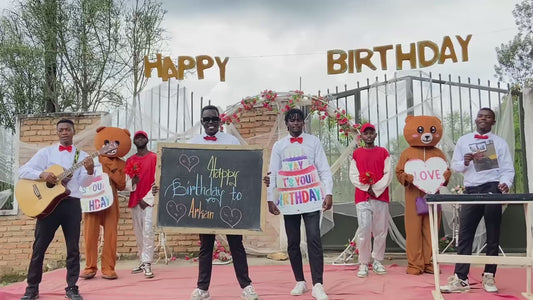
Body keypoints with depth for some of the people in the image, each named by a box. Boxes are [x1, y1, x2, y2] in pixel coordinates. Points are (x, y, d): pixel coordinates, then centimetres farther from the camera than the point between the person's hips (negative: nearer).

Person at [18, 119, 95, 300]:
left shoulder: (82, 156, 8)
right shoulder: (46, 152, 7)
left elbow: (84, 183, -3)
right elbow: (23, 171, 0)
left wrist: (89, 172, -24)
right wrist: (42, 174, -17)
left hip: (72, 204, 1)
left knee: (73, 247, 4)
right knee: (39, 246, 3)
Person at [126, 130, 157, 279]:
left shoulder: (154, 157, 1)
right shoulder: (130, 160, 15)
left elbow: (158, 180, -4)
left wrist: (147, 198, -10)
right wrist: (131, 181, -8)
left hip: (148, 200, -5)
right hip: (134, 200, 5)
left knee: (147, 231, -13)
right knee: (138, 233, 6)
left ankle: (147, 264, -14)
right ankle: (143, 262, 12)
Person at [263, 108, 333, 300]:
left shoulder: (313, 141, 5)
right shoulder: (279, 146, 8)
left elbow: (324, 169, 2)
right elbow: (273, 174, 6)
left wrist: (328, 193, -8)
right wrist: (270, 199, -1)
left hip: (311, 199, -2)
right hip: (289, 201, 2)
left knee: (314, 240, -9)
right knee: (292, 243, 7)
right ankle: (300, 282, 20)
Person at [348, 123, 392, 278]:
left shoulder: (383, 152, 10)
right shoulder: (356, 153, 10)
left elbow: (388, 174, 2)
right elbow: (353, 175, 3)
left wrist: (376, 189, -10)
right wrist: (367, 188, -10)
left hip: (381, 197, 1)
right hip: (362, 198, 0)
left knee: (380, 230, 2)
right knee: (364, 230, -5)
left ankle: (377, 262, 14)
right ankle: (363, 264, 1)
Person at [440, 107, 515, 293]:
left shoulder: (500, 142, 7)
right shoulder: (463, 141, 11)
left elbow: (508, 169, 1)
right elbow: (454, 165, 12)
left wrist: (505, 183, -20)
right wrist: (465, 163, -10)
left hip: (492, 189, -1)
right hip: (470, 191, 1)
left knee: (493, 236, 4)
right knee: (464, 235, -3)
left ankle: (489, 277, 13)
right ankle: (460, 279, -2)